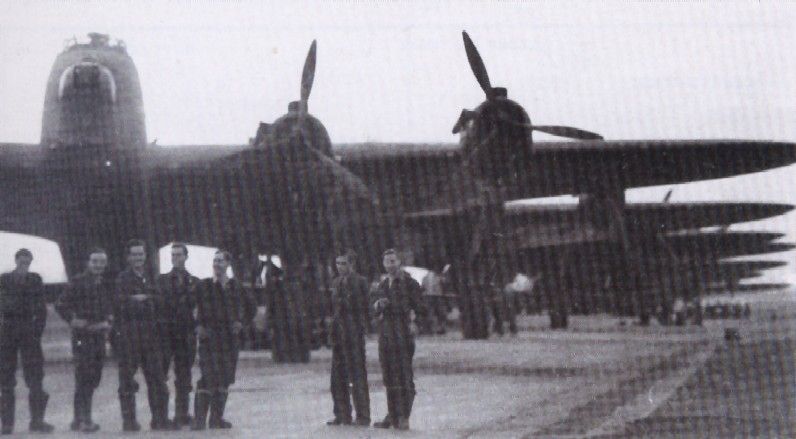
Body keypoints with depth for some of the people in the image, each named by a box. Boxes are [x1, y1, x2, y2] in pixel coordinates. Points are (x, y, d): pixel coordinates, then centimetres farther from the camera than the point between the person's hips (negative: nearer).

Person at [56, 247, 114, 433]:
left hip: (99, 335, 7)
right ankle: (84, 419, -8)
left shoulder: (107, 285, 11)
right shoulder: (78, 282, -7)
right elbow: (60, 305, -6)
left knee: (93, 378, 11)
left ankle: (79, 419, 21)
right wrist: (72, 320, -15)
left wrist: (108, 322, 5)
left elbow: (111, 307, 21)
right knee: (84, 377, -9)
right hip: (82, 336, -7)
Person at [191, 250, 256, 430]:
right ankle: (199, 419, -11)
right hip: (209, 335, -4)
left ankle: (217, 417, 14)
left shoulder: (235, 287, 9)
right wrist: (198, 326, -6)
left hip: (230, 337, 4)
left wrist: (242, 322, 11)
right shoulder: (202, 286, 2)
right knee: (208, 376, -13)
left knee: (225, 378, 6)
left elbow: (251, 306, 22)